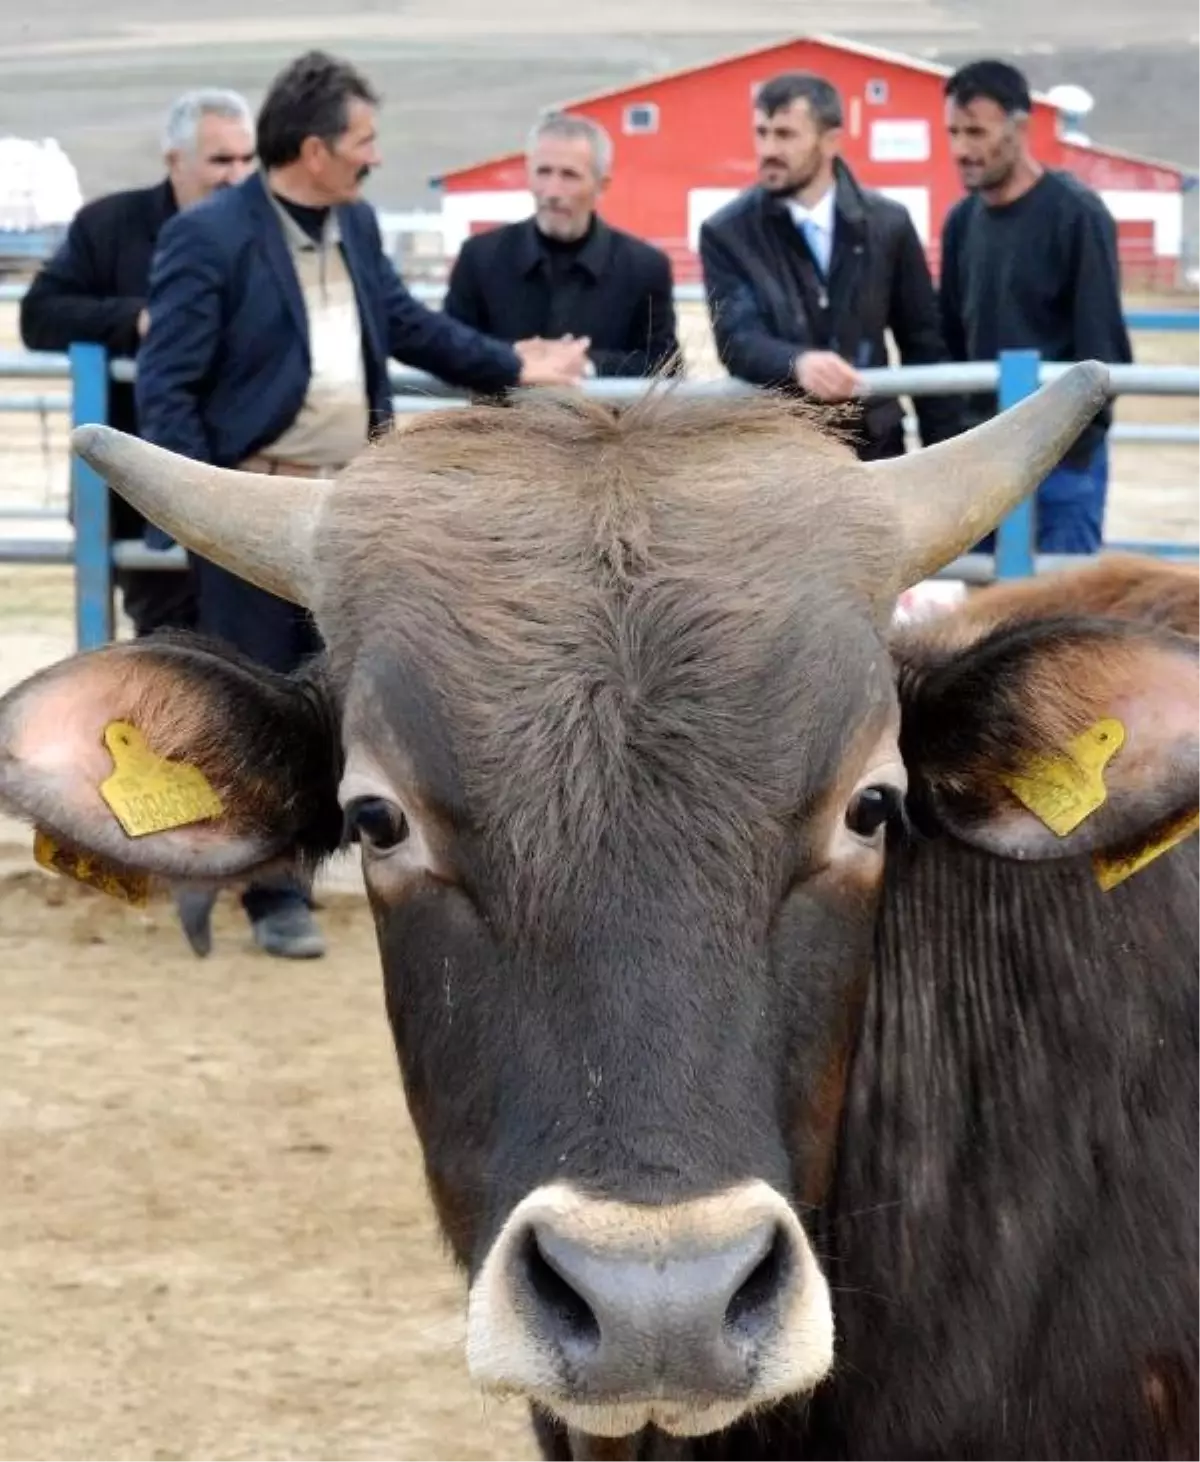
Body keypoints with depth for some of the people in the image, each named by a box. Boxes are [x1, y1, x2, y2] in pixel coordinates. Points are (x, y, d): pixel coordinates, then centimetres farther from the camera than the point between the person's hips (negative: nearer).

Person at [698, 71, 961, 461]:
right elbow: (737, 337, -16)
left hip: (870, 454, 2)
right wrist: (798, 362, -38)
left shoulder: (886, 223, 2)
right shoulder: (727, 233, -4)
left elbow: (923, 344, 7)